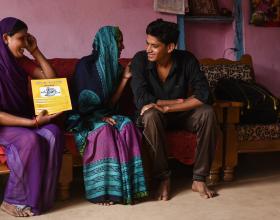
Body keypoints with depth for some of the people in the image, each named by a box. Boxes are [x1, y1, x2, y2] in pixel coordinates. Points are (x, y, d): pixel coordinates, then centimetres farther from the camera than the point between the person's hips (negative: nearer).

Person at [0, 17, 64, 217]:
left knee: (53, 133, -24)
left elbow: (51, 78, 8)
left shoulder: (20, 62, 5)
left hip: (24, 120, 6)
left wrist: (35, 51, -1)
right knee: (30, 140, -34)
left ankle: (41, 196, -17)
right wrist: (32, 122, -26)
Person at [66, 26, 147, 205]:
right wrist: (100, 116, -21)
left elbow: (110, 104, 2)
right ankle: (101, 190, -32)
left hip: (104, 114, 5)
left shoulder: (114, 66, 9)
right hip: (83, 118, -5)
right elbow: (82, 102, -9)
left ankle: (128, 187, -29)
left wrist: (125, 79, -3)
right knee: (103, 130, -36)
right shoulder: (86, 64, -8)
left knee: (127, 125, -26)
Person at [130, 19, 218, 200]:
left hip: (180, 114, 2)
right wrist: (177, 101, -21)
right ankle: (163, 178, -24)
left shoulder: (187, 60, -14)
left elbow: (203, 95, -23)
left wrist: (167, 108, -32)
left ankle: (199, 179, -20)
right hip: (154, 115, -1)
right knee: (151, 115, -37)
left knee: (207, 113, -27)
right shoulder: (140, 60, -17)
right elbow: (141, 100, -26)